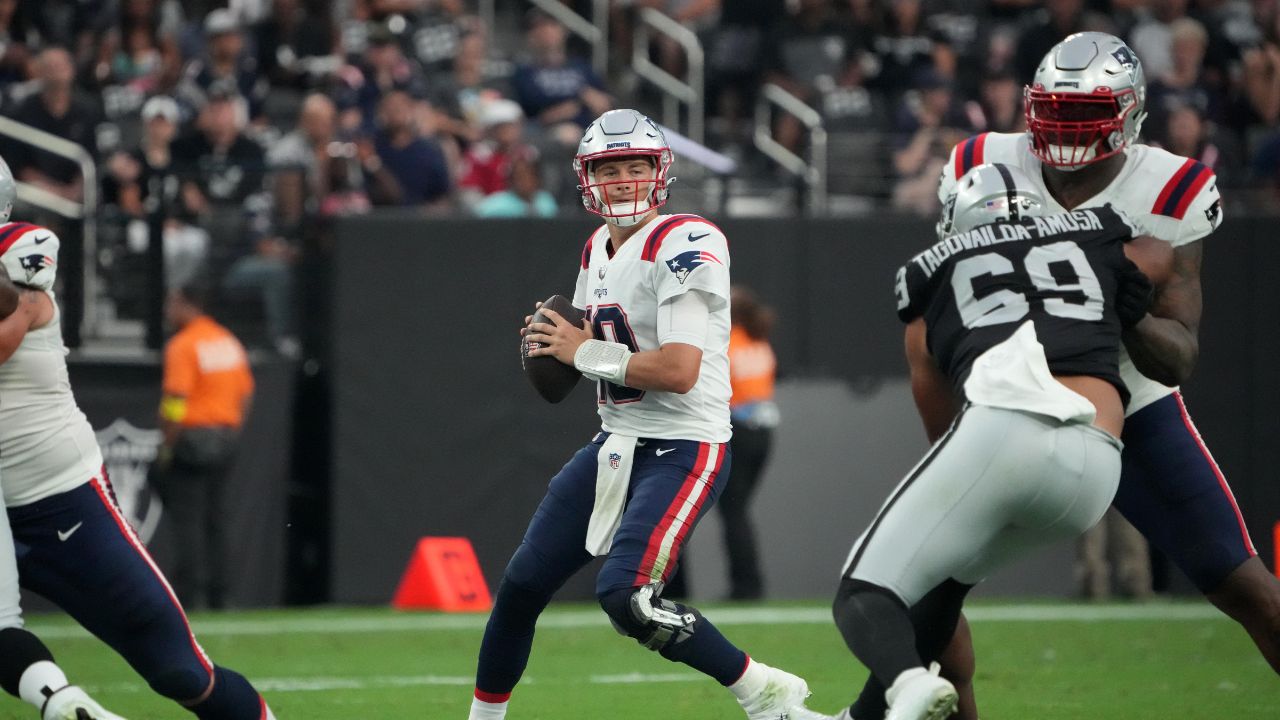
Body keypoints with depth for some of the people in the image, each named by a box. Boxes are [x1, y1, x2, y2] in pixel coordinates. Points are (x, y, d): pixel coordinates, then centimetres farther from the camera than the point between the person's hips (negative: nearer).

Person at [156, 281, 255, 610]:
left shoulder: (182, 345, -12)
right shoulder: (229, 343, 13)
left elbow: (176, 401, -18)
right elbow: (245, 394, 14)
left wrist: (167, 446, -12)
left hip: (190, 438, -8)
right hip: (225, 434, 8)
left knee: (187, 520, -7)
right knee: (214, 519, 12)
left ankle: (186, 596, -11)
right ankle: (217, 595, 12)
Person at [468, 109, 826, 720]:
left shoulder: (684, 245, -17)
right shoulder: (599, 250, 11)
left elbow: (679, 371, -25)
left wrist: (584, 352, -15)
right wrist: (553, 343, 3)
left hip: (685, 450, -9)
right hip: (617, 443, 9)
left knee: (625, 595, -23)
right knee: (523, 584, 7)